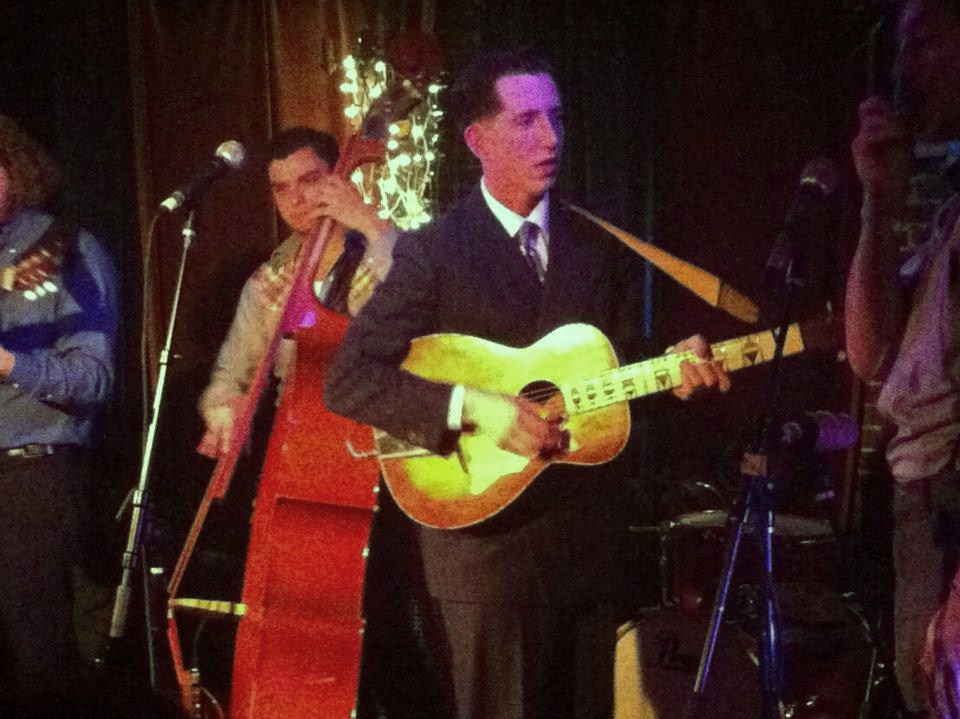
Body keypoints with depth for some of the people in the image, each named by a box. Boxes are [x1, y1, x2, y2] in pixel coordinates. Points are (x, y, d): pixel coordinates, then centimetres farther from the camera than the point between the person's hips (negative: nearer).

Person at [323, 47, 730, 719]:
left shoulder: (604, 249, 8)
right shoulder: (432, 252, -7)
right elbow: (347, 380, -13)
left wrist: (672, 369, -8)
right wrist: (470, 405, -23)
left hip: (588, 538, 5)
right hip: (485, 542, -5)